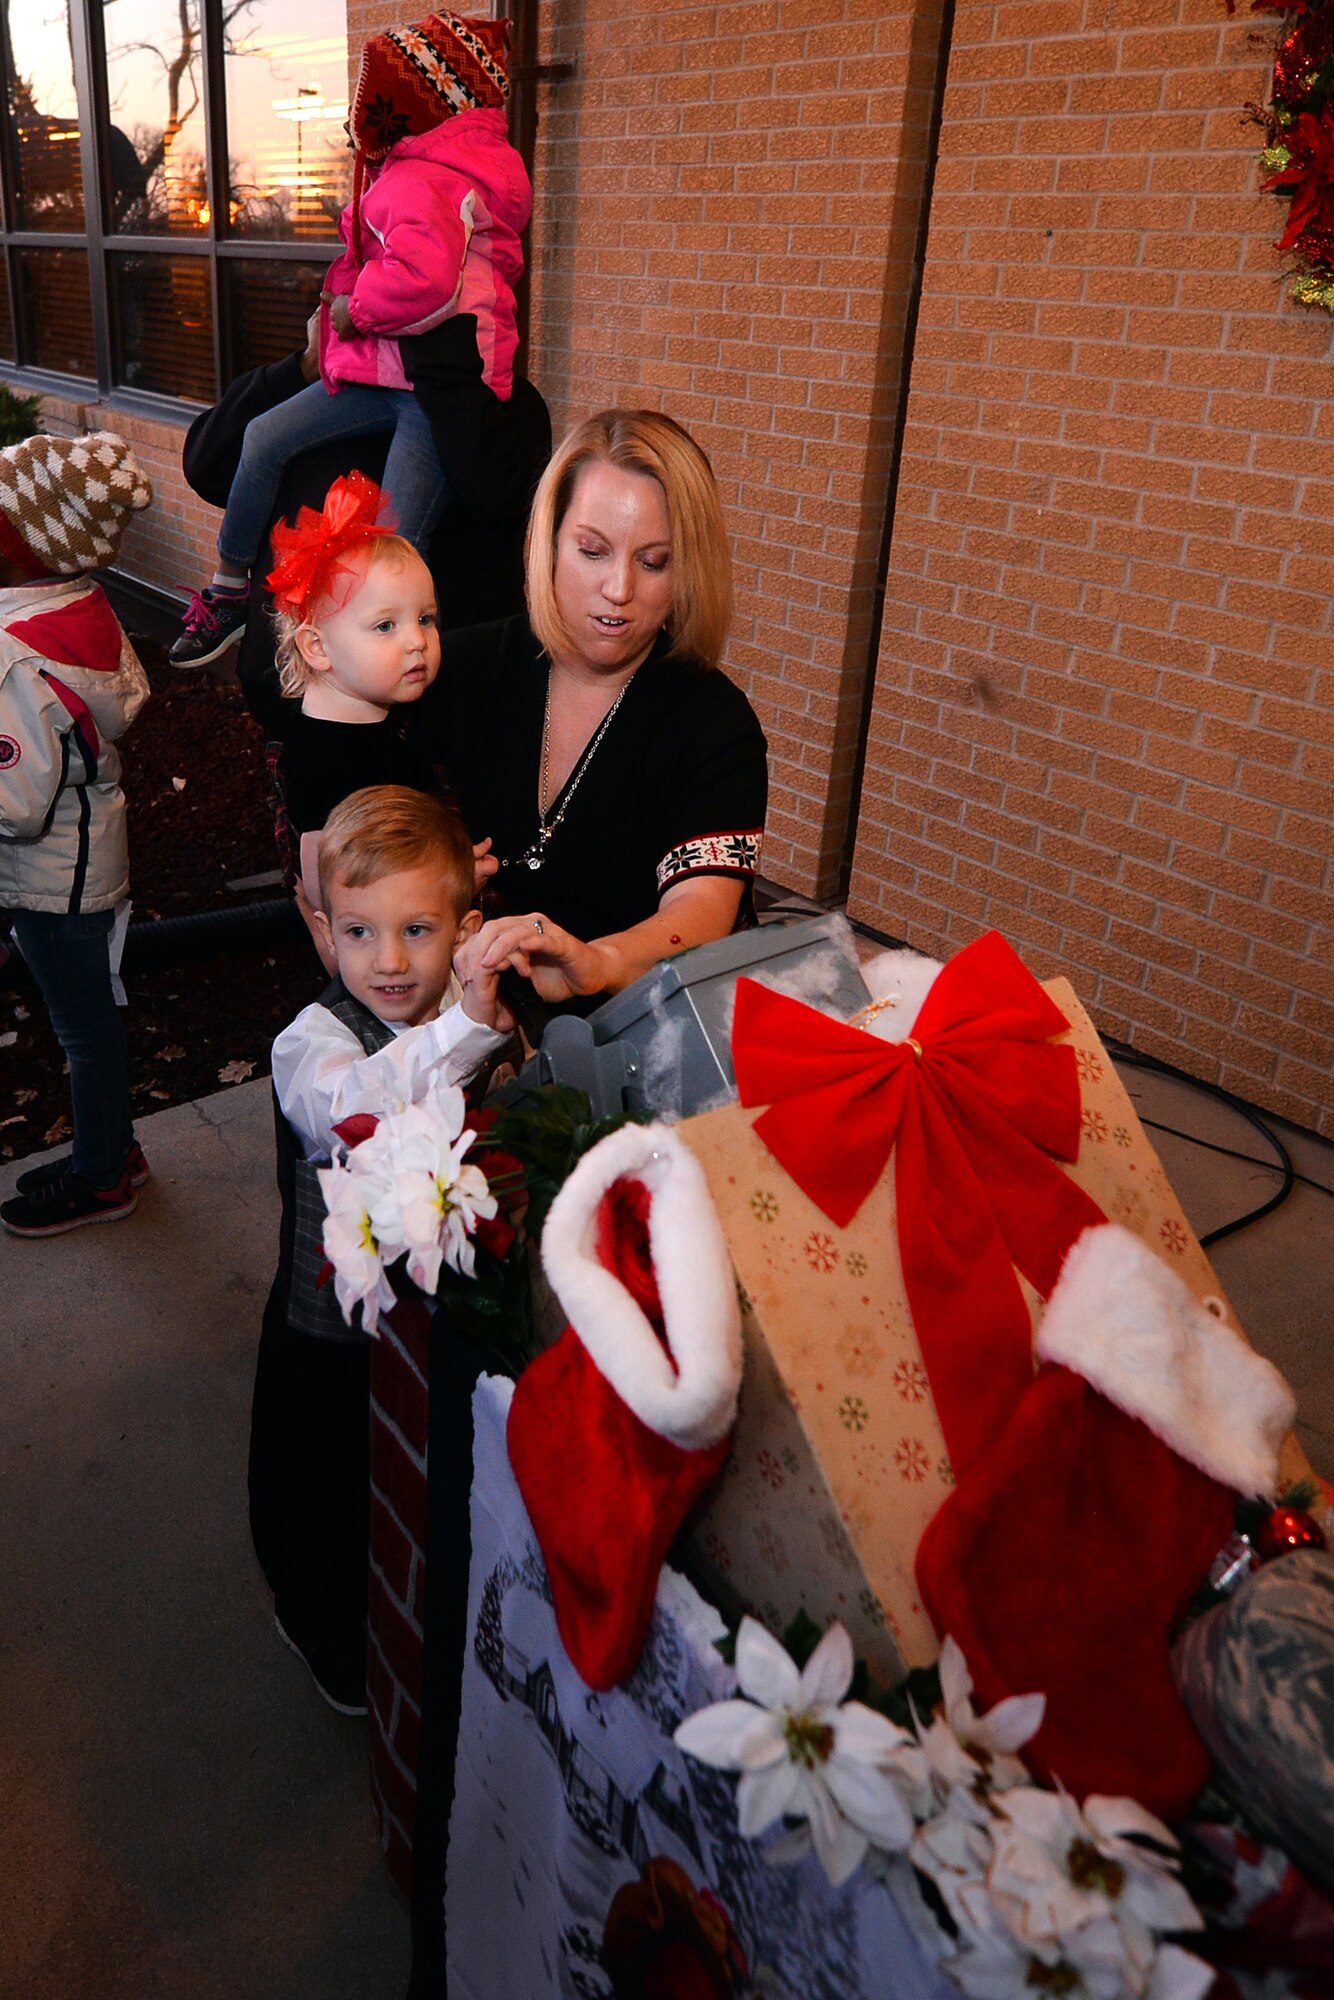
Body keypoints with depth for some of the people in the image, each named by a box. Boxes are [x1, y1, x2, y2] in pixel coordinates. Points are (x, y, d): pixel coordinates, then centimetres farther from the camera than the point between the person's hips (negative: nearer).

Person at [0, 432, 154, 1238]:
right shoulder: (85, 609, -4)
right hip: (91, 855, 8)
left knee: (83, 1024, 11)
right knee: (94, 1011, 23)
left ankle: (100, 1178, 32)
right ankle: (114, 1147, 42)